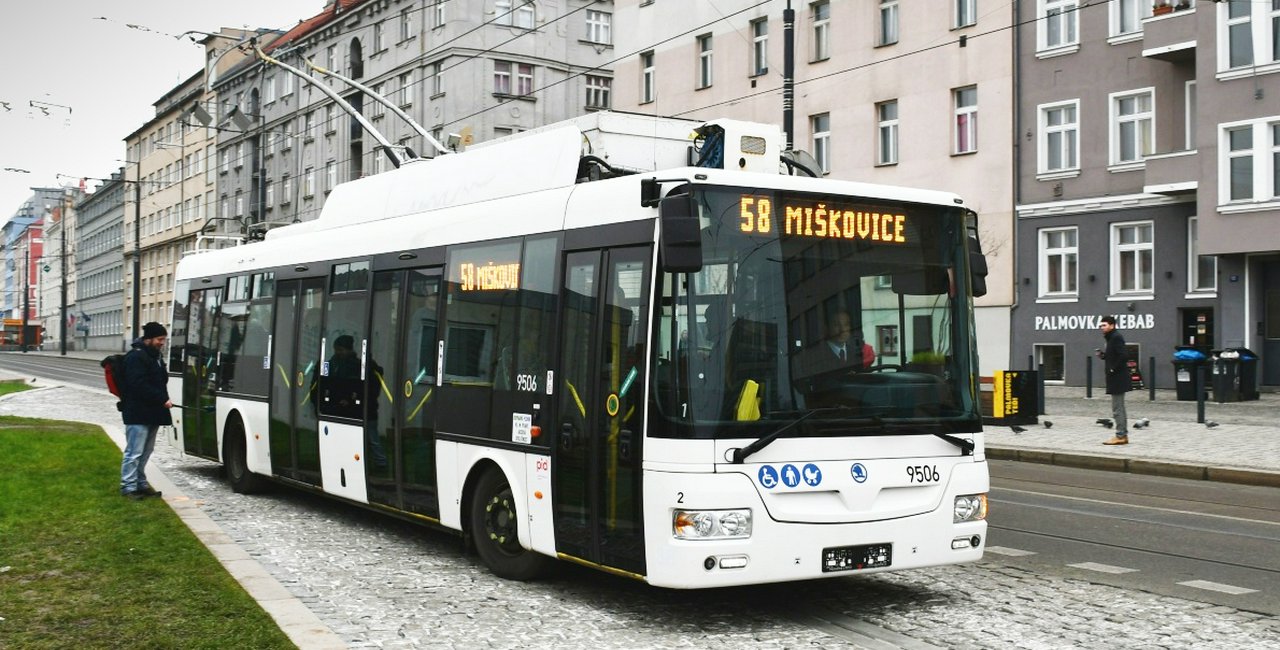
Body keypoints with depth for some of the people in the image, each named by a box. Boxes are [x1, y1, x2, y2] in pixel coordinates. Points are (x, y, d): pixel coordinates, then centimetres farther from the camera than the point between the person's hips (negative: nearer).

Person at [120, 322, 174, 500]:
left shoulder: (154, 357, 19)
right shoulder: (136, 357, -12)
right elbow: (140, 385, -21)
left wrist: (164, 399, 8)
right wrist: (162, 400, -20)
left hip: (151, 413, 10)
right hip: (138, 413, -10)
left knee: (145, 452, 14)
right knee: (134, 452, -7)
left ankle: (140, 483, 21)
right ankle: (128, 486, -3)